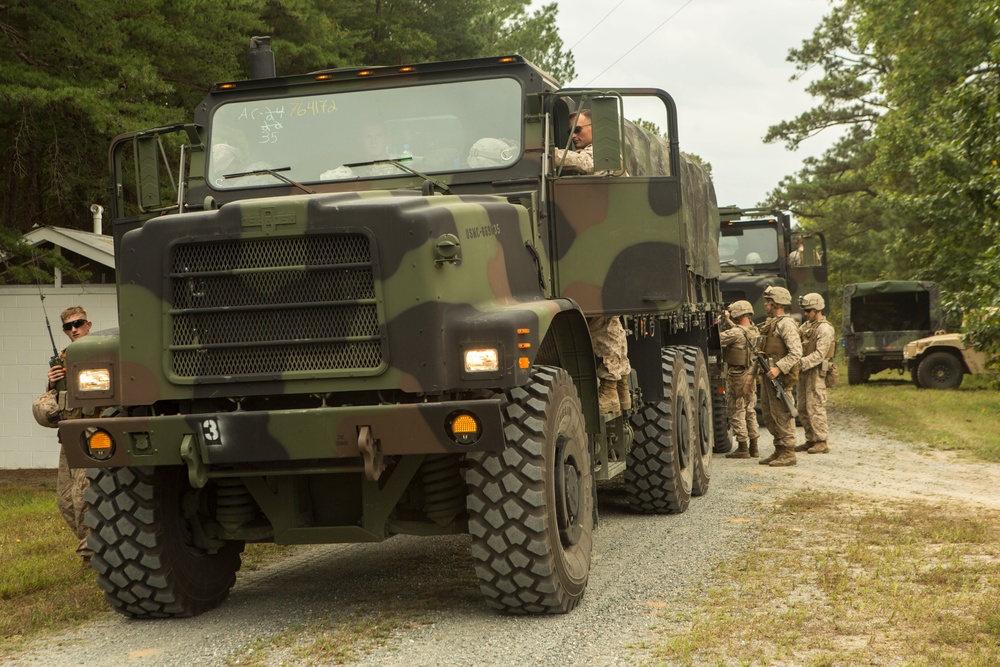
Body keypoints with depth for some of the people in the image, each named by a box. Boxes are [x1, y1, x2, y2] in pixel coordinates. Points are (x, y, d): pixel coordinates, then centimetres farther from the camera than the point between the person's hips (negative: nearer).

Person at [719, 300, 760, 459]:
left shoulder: (736, 333, -20)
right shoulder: (753, 331, 4)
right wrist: (727, 322, 13)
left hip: (736, 375, -8)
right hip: (750, 373, 8)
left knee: (736, 411, 0)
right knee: (750, 410, 15)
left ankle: (742, 448, 0)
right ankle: (753, 447, 18)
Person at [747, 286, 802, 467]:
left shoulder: (786, 324, -12)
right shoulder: (769, 324, 18)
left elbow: (796, 352, -20)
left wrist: (779, 368, -26)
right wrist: (753, 372, 21)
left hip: (780, 377, -10)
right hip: (767, 377, 10)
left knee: (782, 415, -7)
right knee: (768, 415, 12)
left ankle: (788, 453, -3)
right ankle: (779, 450, 19)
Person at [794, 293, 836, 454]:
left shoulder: (825, 329, -12)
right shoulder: (806, 325, 16)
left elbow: (819, 354, -20)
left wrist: (802, 363, -29)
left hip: (816, 373, -9)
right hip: (804, 371, 9)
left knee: (815, 408, -8)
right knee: (803, 409, 11)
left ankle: (821, 443, -3)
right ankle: (810, 440, 19)